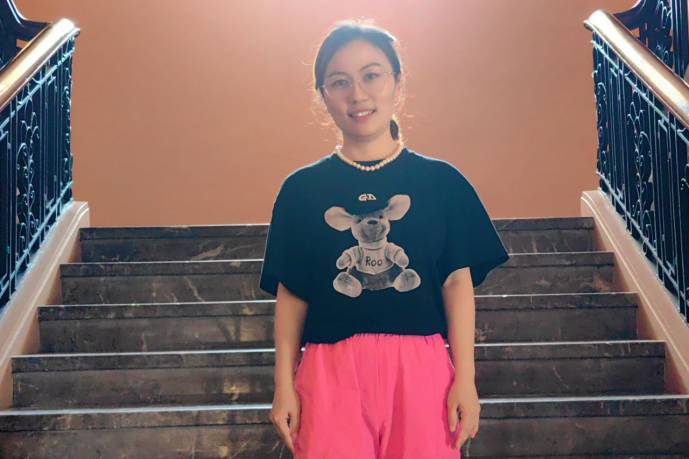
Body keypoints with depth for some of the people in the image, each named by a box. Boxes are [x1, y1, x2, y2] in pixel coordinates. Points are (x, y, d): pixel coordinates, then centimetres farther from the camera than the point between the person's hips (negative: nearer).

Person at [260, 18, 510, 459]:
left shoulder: (441, 181, 5)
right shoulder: (302, 188, 6)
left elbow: (458, 281, 3)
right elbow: (290, 293, 6)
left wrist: (465, 377, -1)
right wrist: (284, 384, 3)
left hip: (420, 369, 0)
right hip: (331, 371, 0)